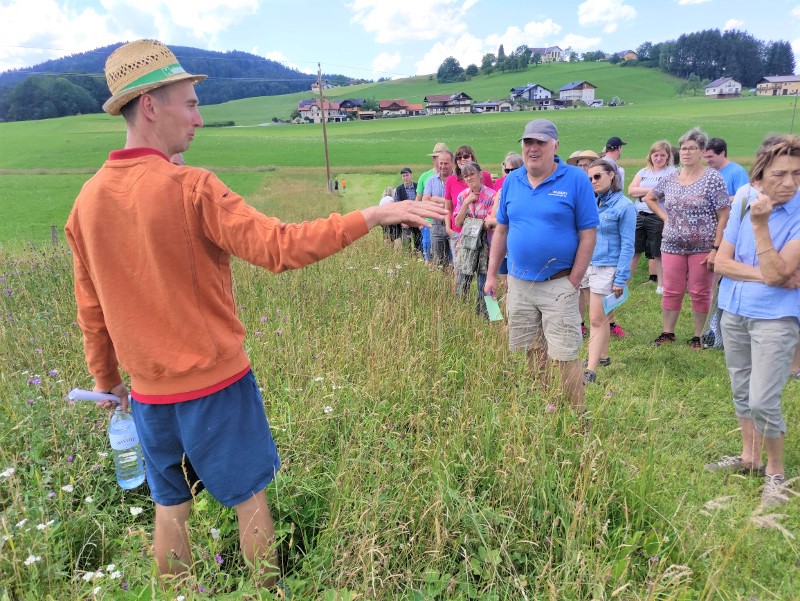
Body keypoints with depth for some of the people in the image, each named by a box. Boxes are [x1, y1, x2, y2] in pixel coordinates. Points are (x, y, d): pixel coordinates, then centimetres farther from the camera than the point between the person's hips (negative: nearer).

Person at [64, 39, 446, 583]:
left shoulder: (87, 201, 1)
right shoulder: (189, 188, -19)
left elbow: (91, 311, 8)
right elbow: (280, 247, -25)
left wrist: (106, 381, 21)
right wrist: (373, 216, -21)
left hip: (148, 391, 6)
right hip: (214, 383, -5)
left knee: (170, 505, 20)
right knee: (249, 497, 13)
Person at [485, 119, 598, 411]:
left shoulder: (576, 179, -7)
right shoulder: (511, 181, 7)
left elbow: (588, 234, -7)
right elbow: (501, 230, 13)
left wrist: (574, 281, -11)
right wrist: (492, 274, 9)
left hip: (558, 285, -4)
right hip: (518, 284, 5)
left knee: (563, 358, -4)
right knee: (530, 355, 14)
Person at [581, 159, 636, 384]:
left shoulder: (624, 206, -8)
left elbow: (627, 245, -9)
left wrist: (621, 279, -12)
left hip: (607, 268, -5)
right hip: (587, 265, 5)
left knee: (597, 320, -6)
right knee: (600, 318, 17)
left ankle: (591, 370, -3)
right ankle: (602, 355, 33)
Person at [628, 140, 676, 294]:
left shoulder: (672, 172, 0)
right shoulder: (643, 172, 15)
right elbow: (631, 190, 1)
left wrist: (642, 192, -11)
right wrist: (652, 190, -10)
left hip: (658, 217, -4)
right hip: (638, 216, 4)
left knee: (658, 253, 5)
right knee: (633, 251, 6)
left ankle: (661, 285, 16)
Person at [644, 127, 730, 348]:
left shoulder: (713, 178, -8)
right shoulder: (670, 179, 5)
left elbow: (723, 216, -10)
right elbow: (649, 198, 23)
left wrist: (716, 249, -15)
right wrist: (665, 217, 8)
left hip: (702, 247, -3)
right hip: (672, 245, 4)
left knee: (700, 293, 5)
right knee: (671, 291, 9)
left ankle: (699, 336, 18)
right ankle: (667, 332, 22)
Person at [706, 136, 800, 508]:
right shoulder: (743, 206, 0)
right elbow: (721, 262, -4)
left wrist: (760, 225, -25)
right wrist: (763, 275, -17)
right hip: (734, 313, 5)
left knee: (762, 401, -9)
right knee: (741, 393, 16)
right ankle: (749, 458, 34)